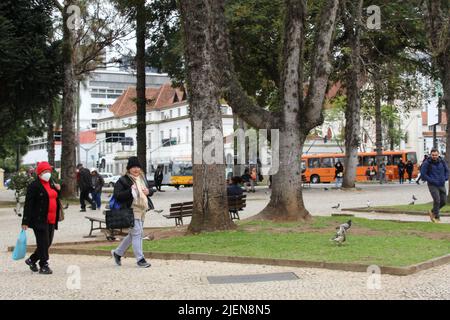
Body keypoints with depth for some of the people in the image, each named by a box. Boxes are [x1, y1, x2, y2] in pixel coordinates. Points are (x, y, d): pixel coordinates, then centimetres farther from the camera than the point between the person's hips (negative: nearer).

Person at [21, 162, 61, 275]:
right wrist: (25, 222, -15)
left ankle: (32, 260, 30)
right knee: (43, 243, -3)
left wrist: (57, 190, 10)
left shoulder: (51, 184, 15)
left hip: (51, 220, 8)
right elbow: (28, 204, -12)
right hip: (39, 220, -8)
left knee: (48, 243, 12)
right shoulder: (34, 186, -9)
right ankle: (43, 266, 9)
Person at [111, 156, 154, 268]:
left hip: (142, 210, 8)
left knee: (133, 234, 16)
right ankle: (140, 259, -3)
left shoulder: (142, 178, 15)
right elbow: (117, 195, -15)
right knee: (137, 233, -10)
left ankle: (117, 252, 31)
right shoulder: (123, 180, -8)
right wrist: (130, 191, -25)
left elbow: (151, 189, 26)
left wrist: (148, 191, 2)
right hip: (131, 210, -8)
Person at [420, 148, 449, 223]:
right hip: (433, 185, -5)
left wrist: (445, 178, 2)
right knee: (437, 200, -14)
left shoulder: (442, 162, 4)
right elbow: (423, 175, -10)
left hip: (442, 185, 5)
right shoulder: (427, 163, -11)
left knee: (443, 201, 6)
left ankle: (433, 212, 29)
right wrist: (431, 180, -14)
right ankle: (437, 217, 4)